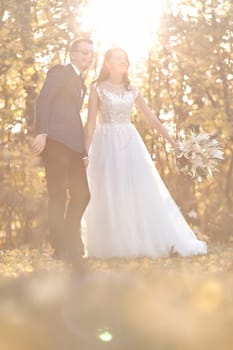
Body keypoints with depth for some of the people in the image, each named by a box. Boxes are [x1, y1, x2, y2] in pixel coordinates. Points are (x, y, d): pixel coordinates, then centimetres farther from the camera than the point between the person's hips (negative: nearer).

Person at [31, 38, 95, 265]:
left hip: (73, 145, 8)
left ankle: (71, 244, 15)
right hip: (55, 140, -8)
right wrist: (41, 132, -23)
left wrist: (84, 151, 14)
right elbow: (43, 100, -10)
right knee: (59, 194, -9)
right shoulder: (60, 72, 3)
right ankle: (61, 248, -6)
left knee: (81, 194, 7)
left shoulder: (81, 84, 26)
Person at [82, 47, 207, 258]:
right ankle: (111, 246, 3)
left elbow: (151, 118, 12)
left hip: (130, 143, 3)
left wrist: (172, 141, 8)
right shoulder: (97, 88, 1)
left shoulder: (132, 90, 11)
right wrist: (86, 152, -9)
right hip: (107, 143, -3)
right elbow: (91, 122, -3)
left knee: (141, 190, -3)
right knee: (109, 195, -3)